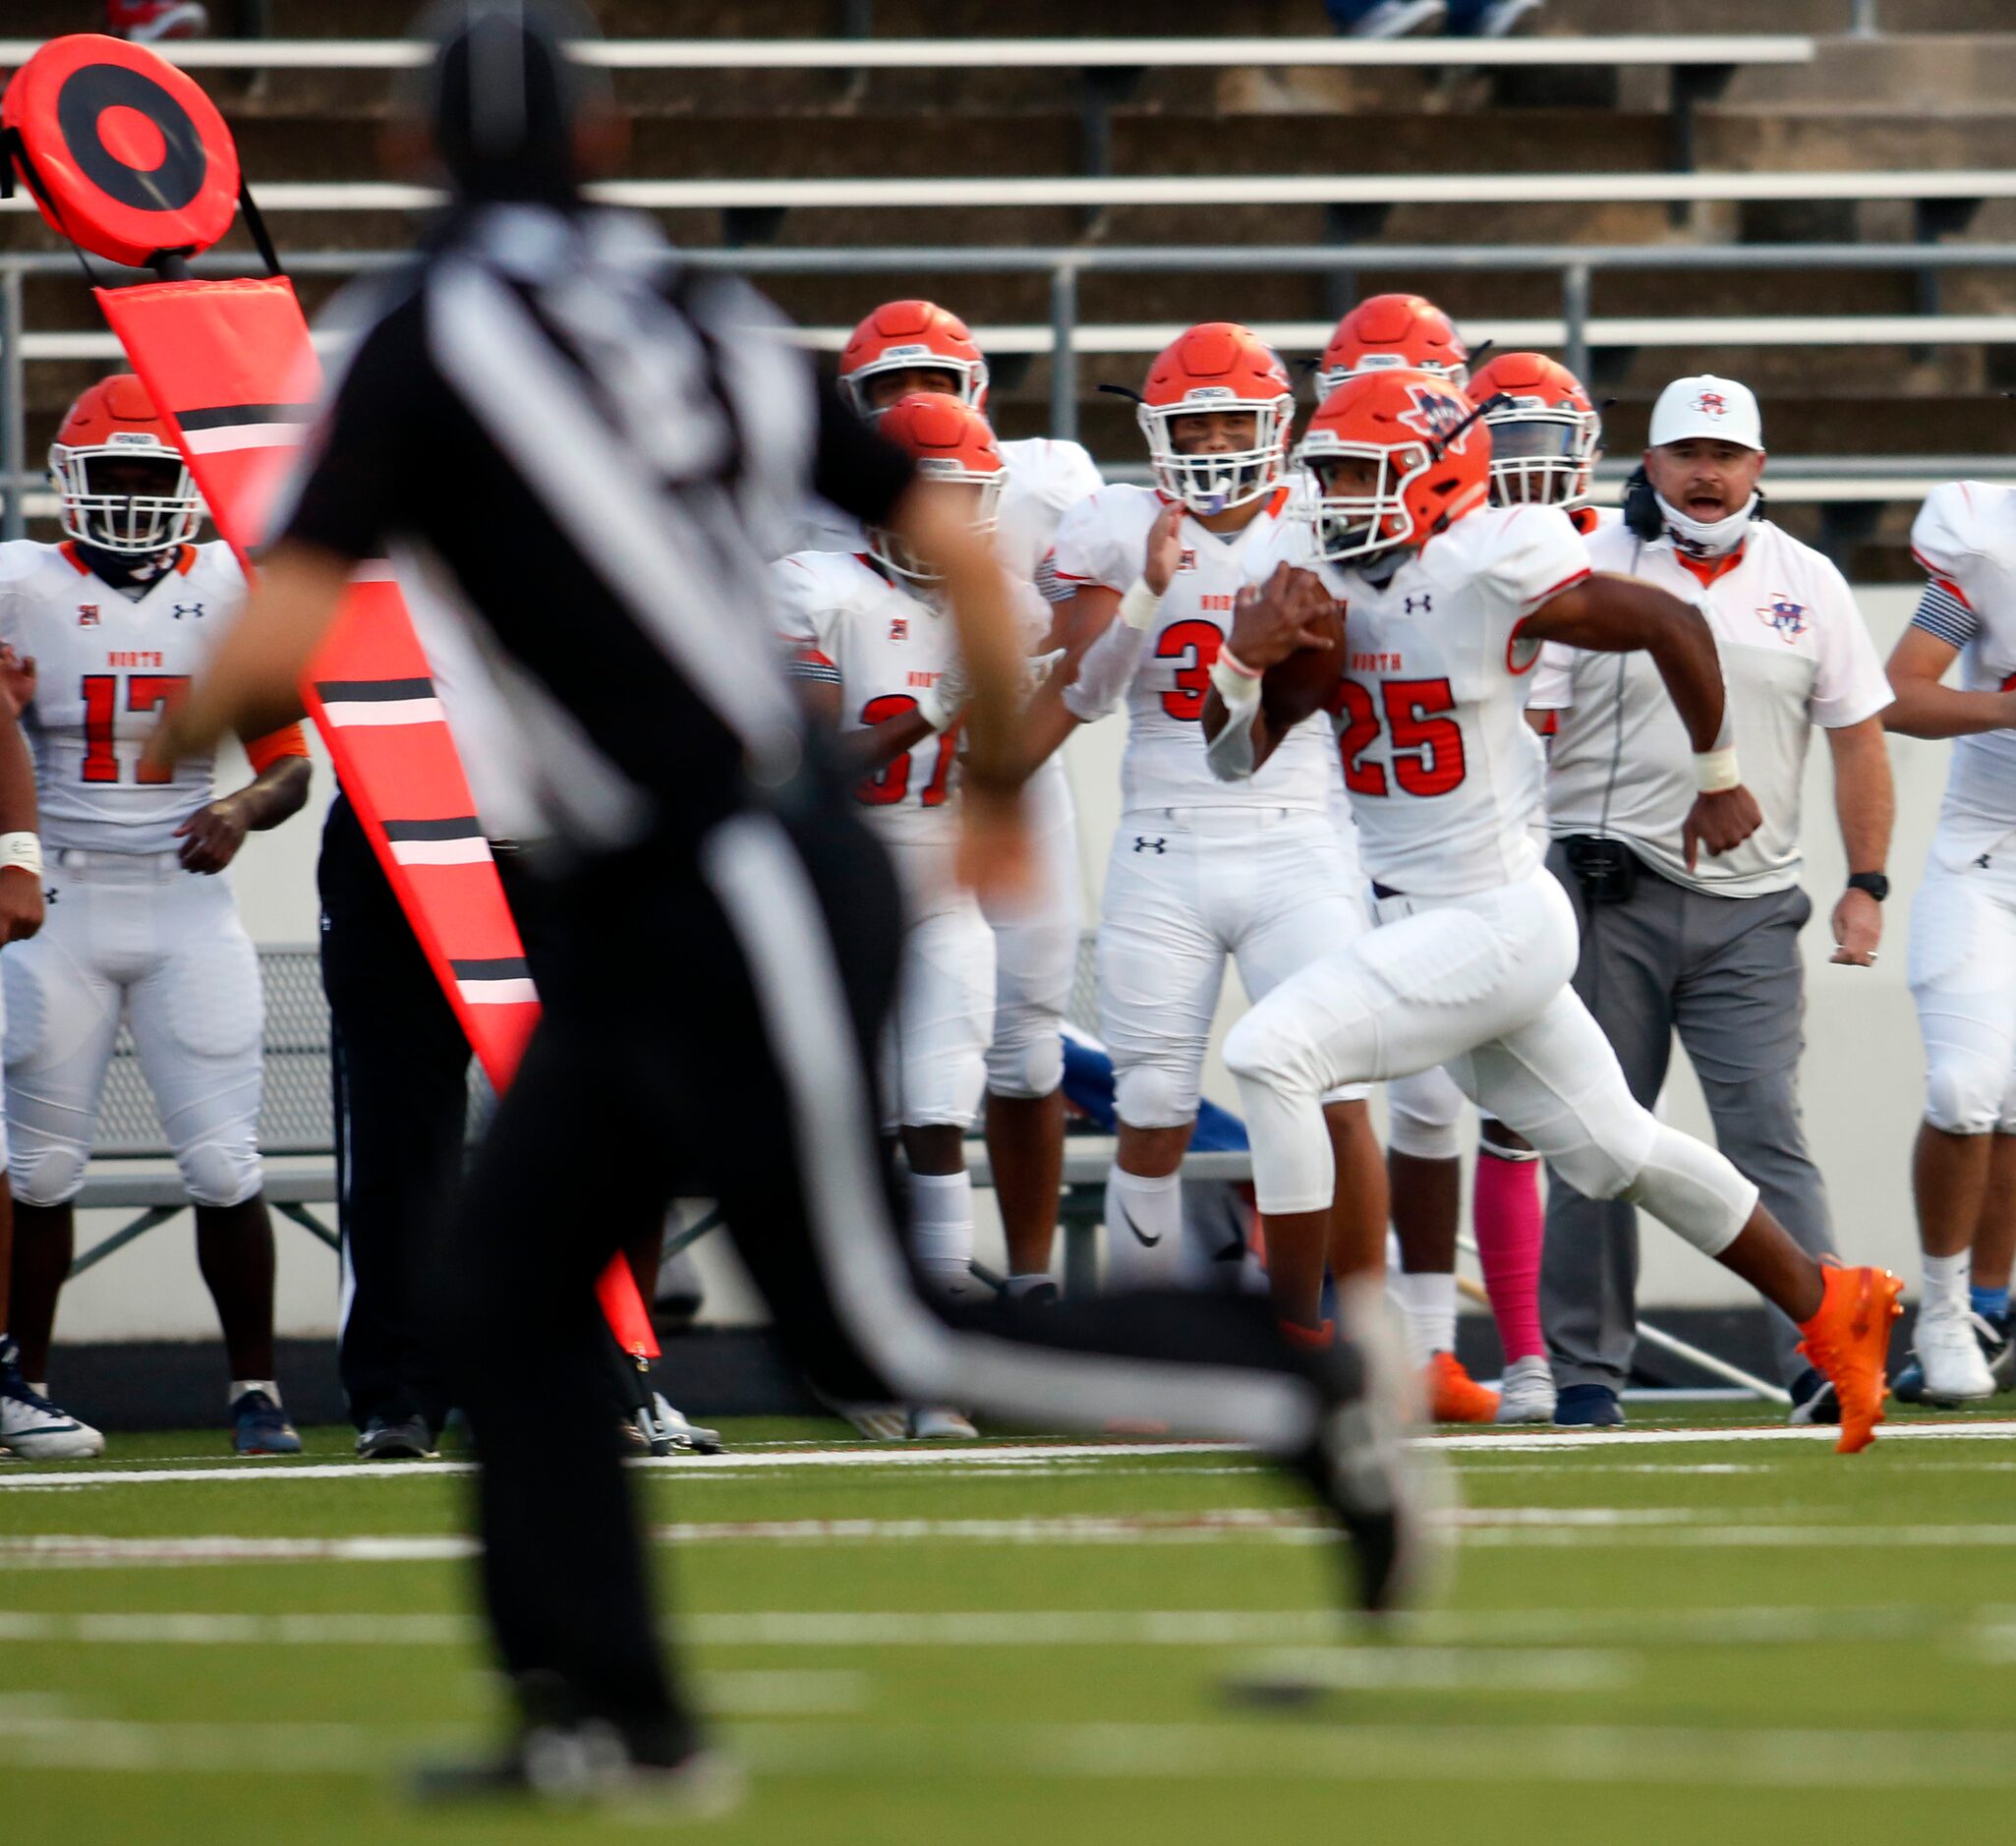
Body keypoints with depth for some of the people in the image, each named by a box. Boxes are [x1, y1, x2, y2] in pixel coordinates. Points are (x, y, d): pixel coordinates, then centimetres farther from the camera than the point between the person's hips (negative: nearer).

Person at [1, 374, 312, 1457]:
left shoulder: (229, 592, 3)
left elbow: (290, 763, 7)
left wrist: (245, 811, -13)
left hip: (188, 906, 1)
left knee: (223, 1165, -5)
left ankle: (255, 1390, 3)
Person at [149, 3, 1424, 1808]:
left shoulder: (430, 337, -11)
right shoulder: (707, 320, 10)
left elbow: (276, 652, -15)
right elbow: (962, 546, 13)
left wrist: (182, 729, 8)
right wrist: (998, 788, 28)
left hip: (747, 907, -8)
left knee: (870, 1331, -1)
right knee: (509, 1286, 8)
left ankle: (1299, 1393, 5)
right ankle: (609, 1715, 6)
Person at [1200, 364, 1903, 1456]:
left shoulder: (1488, 573, -18)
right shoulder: (1306, 581, 2)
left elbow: (1672, 625, -9)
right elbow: (1236, 757, 3)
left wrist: (1719, 779, 2)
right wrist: (1246, 661, -18)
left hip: (1495, 922, -8)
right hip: (1417, 918, 8)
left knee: (1272, 1053, -20)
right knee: (1612, 1151, 18)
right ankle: (1830, 1309, 34)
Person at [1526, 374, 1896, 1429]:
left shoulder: (1806, 585, 8)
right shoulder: (1588, 572, 1)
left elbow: (1857, 739, 13)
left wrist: (1866, 886, 5)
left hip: (1751, 909, 1)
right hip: (1609, 899, -1)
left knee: (1767, 1133, -10)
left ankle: (1821, 1360, -17)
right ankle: (1585, 1370, 11)